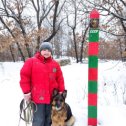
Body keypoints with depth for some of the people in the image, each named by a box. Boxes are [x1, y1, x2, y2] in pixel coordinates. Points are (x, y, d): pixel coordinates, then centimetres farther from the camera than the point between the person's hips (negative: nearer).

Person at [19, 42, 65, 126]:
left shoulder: (55, 64, 8)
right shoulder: (31, 61, -2)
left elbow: (60, 79, 10)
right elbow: (24, 76, -4)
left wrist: (62, 92, 6)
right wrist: (26, 91, -6)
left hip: (52, 97, 4)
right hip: (38, 97, -4)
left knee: (49, 119, 15)